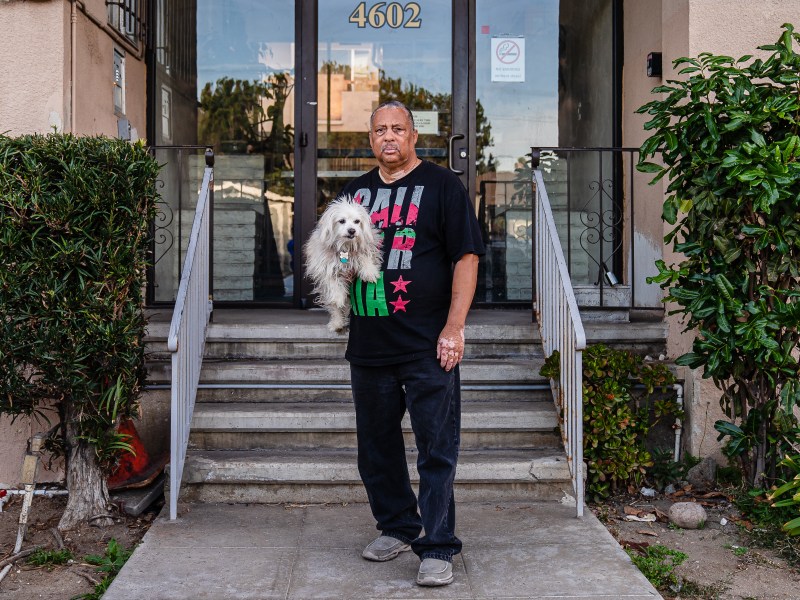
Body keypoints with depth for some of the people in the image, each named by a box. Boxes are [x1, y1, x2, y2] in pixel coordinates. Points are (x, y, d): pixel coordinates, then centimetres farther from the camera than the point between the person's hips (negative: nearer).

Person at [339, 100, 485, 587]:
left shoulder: (442, 186, -1)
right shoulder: (357, 191, 15)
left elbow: (466, 256, -7)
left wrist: (454, 326, -14)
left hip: (427, 345, -5)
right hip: (368, 342, 6)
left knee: (437, 449, -3)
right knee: (376, 445, 14)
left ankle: (437, 548, 5)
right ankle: (398, 527, 31)